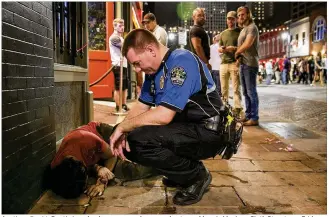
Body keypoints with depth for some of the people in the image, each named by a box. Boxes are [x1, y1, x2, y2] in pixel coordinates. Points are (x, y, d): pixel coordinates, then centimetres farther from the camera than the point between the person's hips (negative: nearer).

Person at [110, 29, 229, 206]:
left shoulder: (181, 61, -21)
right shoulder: (153, 69, 8)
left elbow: (163, 116, -29)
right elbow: (141, 107, 10)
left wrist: (123, 126, -17)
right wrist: (122, 133, -8)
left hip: (207, 133, -9)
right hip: (184, 129, 9)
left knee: (139, 140, -27)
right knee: (127, 142, 2)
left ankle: (196, 175, -5)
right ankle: (181, 172, 13)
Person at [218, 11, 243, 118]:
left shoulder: (240, 32, 7)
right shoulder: (223, 34, 21)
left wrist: (235, 48, -14)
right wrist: (221, 49, -3)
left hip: (235, 63, -4)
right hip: (223, 63, 5)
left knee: (236, 89, -10)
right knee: (224, 89, 6)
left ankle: (237, 110, -10)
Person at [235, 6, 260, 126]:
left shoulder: (252, 28, -6)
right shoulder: (243, 30, 22)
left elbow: (247, 44, -19)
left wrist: (237, 52, -4)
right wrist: (238, 56, 1)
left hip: (250, 64, -9)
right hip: (243, 64, 9)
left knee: (251, 92, -8)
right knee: (246, 92, 11)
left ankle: (254, 118, -5)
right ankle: (248, 116, 18)